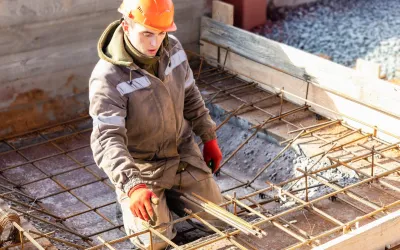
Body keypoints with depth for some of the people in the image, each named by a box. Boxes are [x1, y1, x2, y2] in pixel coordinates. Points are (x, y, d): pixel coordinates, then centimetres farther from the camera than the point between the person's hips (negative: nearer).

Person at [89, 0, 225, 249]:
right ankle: (128, 199, 20)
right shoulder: (108, 78, -29)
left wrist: (209, 138, 11)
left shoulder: (173, 48, -10)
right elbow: (107, 140, -37)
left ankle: (170, 194, 33)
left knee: (216, 220, 7)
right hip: (143, 167, -5)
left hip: (184, 153, 5)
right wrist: (131, 185, -51)